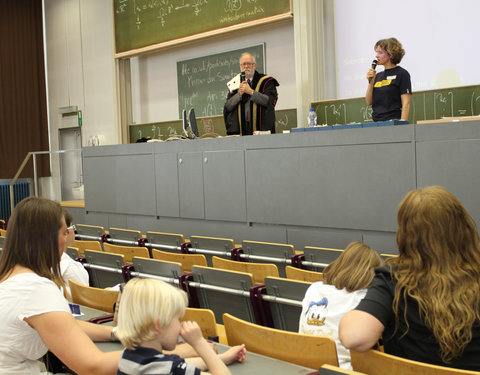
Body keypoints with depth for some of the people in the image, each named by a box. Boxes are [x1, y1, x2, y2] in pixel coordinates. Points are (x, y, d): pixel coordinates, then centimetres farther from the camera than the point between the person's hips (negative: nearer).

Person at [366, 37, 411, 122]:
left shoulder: (401, 74, -2)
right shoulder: (378, 76, 16)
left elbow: (406, 103, -9)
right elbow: (369, 102, 11)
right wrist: (371, 82, 0)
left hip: (393, 122, -5)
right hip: (376, 123, 5)